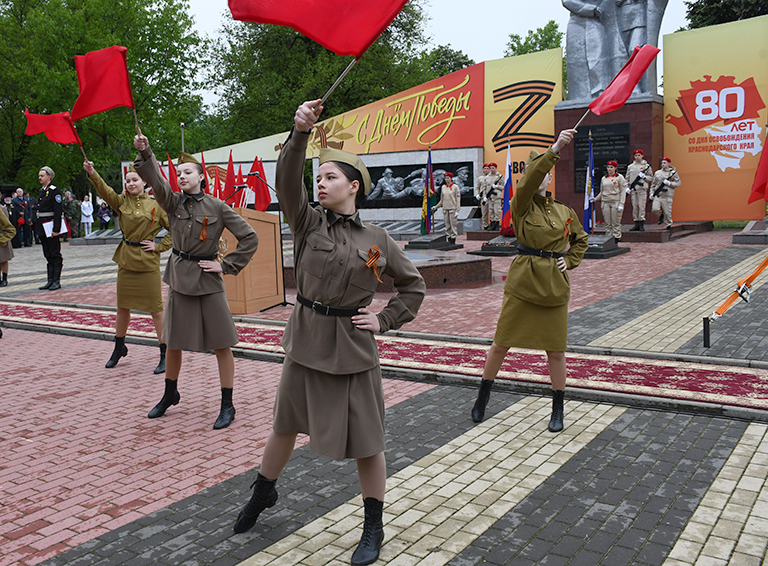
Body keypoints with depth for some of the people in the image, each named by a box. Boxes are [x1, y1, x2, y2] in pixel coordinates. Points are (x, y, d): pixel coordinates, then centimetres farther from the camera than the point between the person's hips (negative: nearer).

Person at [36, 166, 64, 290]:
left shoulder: (54, 190, -10)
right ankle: (50, 280, 14)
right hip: (43, 229, 9)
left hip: (51, 227, -9)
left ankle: (57, 281, 1)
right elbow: (39, 210, 20)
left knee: (55, 255, -3)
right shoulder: (41, 191, 16)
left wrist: (56, 229, -21)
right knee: (48, 255, 10)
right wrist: (38, 229, 16)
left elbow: (58, 211, -16)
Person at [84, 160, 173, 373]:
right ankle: (119, 348, 32)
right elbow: (105, 191, -12)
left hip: (148, 261, -4)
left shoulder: (155, 205, -3)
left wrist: (159, 246, -6)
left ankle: (165, 354, 7)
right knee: (123, 306, 14)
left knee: (155, 307, -1)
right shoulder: (123, 202, 5)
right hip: (126, 259, 4)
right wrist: (91, 173, -27)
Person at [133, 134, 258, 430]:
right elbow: (155, 180, -16)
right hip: (180, 278, 4)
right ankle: (170, 394, 37)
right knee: (173, 342, 15)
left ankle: (227, 406, 13)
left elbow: (250, 237, -6)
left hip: (208, 281, -3)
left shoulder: (217, 207, -6)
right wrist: (144, 152, -31)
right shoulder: (173, 202, 2)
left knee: (221, 345, 0)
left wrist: (226, 265, -8)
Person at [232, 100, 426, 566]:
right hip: (306, 339, 2)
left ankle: (374, 528, 27)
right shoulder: (308, 222, -2)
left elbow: (414, 285, 9)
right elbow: (287, 181, -20)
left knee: (366, 440, 6)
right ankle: (263, 494, 47)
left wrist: (386, 320, -1)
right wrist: (300, 133, -34)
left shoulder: (377, 239, -2)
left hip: (353, 347, -1)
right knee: (286, 424, 20)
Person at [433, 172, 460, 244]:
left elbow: (458, 199, -5)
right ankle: (449, 240, 9)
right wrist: (436, 207, 14)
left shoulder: (455, 187, -2)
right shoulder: (443, 187, 11)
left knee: (453, 225, -5)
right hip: (445, 208, 5)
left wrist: (457, 210, -11)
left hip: (453, 208, -5)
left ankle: (453, 240, -2)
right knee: (447, 225, 4)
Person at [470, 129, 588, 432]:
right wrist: (554, 149, -28)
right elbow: (528, 181, -21)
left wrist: (569, 261, 6)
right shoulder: (522, 206, -2)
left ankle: (558, 410, 22)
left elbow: (580, 240, 24)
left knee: (556, 349, 7)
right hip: (522, 281, -3)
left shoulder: (565, 211, 9)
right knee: (502, 343, 4)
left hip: (555, 283, 3)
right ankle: (483, 395, 26)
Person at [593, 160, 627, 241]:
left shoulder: (620, 177, 3)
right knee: (607, 223, 3)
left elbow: (623, 192, -2)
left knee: (616, 222, -4)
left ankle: (617, 237, 3)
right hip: (605, 202, 4)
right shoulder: (604, 178, 15)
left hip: (615, 202, -4)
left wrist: (621, 204, -11)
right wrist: (595, 199, 8)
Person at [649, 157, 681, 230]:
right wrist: (651, 193, 8)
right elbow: (653, 184, 19)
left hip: (667, 196, -3)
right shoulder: (657, 173, 13)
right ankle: (661, 214, 16)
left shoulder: (673, 173, 3)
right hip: (657, 196, 3)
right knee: (655, 209, -17)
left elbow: (678, 183, 1)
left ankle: (669, 226, 16)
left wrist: (669, 183, -13)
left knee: (667, 212, -1)